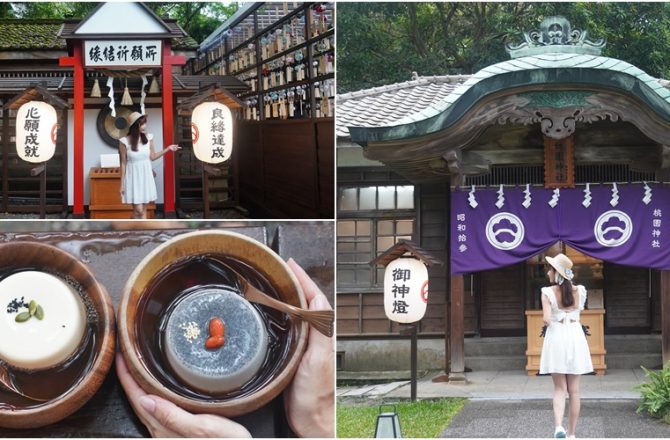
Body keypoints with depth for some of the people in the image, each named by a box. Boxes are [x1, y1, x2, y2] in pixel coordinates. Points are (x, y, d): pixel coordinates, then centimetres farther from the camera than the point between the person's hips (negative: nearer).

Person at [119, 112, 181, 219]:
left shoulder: (148, 138, -1)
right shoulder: (125, 142, -13)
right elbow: (123, 163, -6)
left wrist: (168, 149, 3)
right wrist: (122, 184, -4)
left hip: (146, 176, 4)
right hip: (133, 178, -4)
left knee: (143, 209, 9)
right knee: (138, 210, -9)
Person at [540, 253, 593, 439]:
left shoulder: (548, 292, -10)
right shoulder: (579, 291, 1)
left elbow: (546, 320, -15)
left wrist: (547, 320, 5)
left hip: (556, 337, -3)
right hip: (575, 337, 3)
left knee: (559, 388, 3)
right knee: (574, 390, 8)